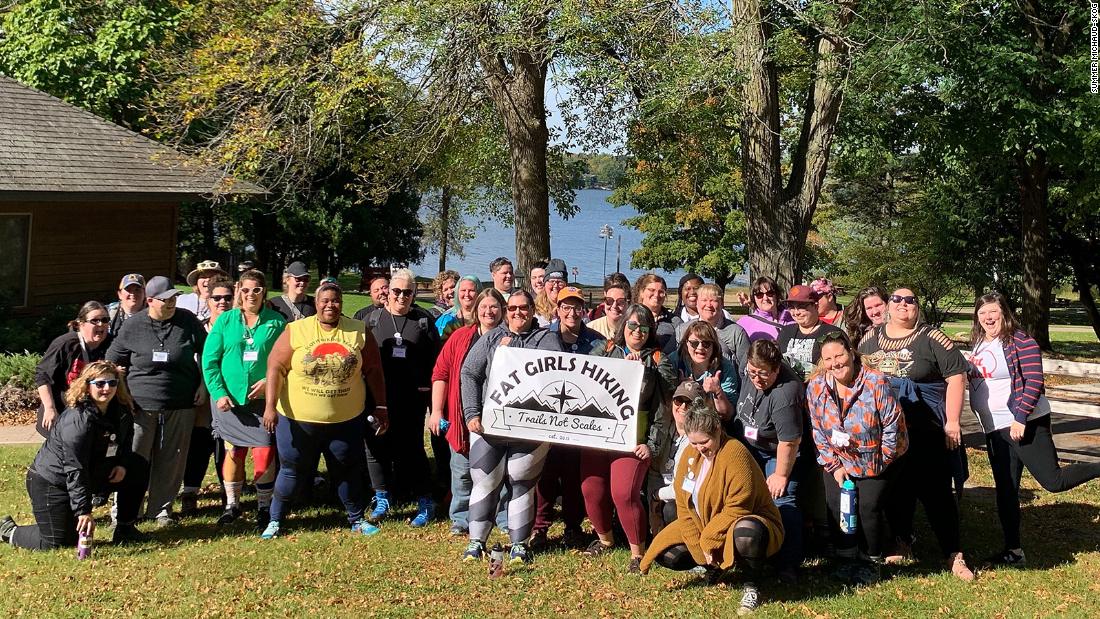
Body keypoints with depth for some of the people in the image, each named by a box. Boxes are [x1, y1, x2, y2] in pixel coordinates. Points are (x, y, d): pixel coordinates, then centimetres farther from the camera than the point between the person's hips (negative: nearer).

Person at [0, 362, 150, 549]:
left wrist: (123, 464, -7)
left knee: (138, 467, 2)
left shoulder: (121, 411, -4)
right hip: (50, 482, -8)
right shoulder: (78, 420, -28)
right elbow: (75, 470, -28)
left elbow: (125, 443, 16)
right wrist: (83, 510, -28)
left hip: (90, 475, 8)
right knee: (58, 543, -10)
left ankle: (125, 528, 10)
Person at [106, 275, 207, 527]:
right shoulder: (132, 326, -1)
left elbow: (206, 353, 12)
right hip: (141, 403, -1)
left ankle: (162, 508, 19)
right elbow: (113, 361, 10)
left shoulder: (187, 321, 1)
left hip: (180, 405, 1)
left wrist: (203, 385, 6)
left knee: (172, 459, 6)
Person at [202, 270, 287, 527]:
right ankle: (232, 504, 24)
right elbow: (209, 359, 1)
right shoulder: (225, 320, 3)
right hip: (229, 399, 1)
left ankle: (264, 506, 11)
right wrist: (218, 392, -8)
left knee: (264, 452, -6)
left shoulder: (276, 322, 0)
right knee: (233, 451, 7)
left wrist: (270, 381, -15)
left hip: (262, 398, -1)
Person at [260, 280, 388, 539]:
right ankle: (275, 521, 25)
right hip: (298, 419, -1)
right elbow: (275, 368, -7)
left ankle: (357, 519, 31)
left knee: (349, 470, 13)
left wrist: (380, 407, 3)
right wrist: (270, 406, -13)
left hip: (346, 420, 2)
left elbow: (373, 371, 4)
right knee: (292, 471, 9)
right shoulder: (295, 331, -7)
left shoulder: (359, 332, -1)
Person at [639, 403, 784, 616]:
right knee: (665, 554, -7)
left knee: (746, 534, -42)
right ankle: (714, 568, 19)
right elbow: (684, 505, 0)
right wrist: (699, 549, -8)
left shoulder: (735, 453, -24)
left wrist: (708, 541, -20)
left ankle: (751, 587, -14)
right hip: (702, 530, 7)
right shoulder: (690, 454, -1)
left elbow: (737, 509, -26)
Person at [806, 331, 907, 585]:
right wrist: (834, 466, -5)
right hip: (838, 461, 4)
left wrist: (879, 461, -10)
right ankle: (848, 559, 13)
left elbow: (893, 427, -15)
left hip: (876, 462, -3)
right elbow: (818, 432, 0)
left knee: (869, 507, -13)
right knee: (837, 506, -7)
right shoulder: (816, 387, -9)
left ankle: (871, 561, 10)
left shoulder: (876, 382, -21)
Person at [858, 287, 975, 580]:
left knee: (935, 491, -4)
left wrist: (952, 421, -11)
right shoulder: (870, 338, 9)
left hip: (926, 431, -4)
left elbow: (955, 377, -7)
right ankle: (902, 544, 28)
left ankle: (954, 554, 4)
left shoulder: (932, 338, -5)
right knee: (895, 489, 12)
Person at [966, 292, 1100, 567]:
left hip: (1024, 425, -7)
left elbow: (1035, 381, -18)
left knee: (1053, 480, -13)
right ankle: (1013, 550, 20)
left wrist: (1021, 417, -23)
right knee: (1005, 491, 12)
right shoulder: (978, 344, 11)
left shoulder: (1020, 341, -13)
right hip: (995, 430, 8)